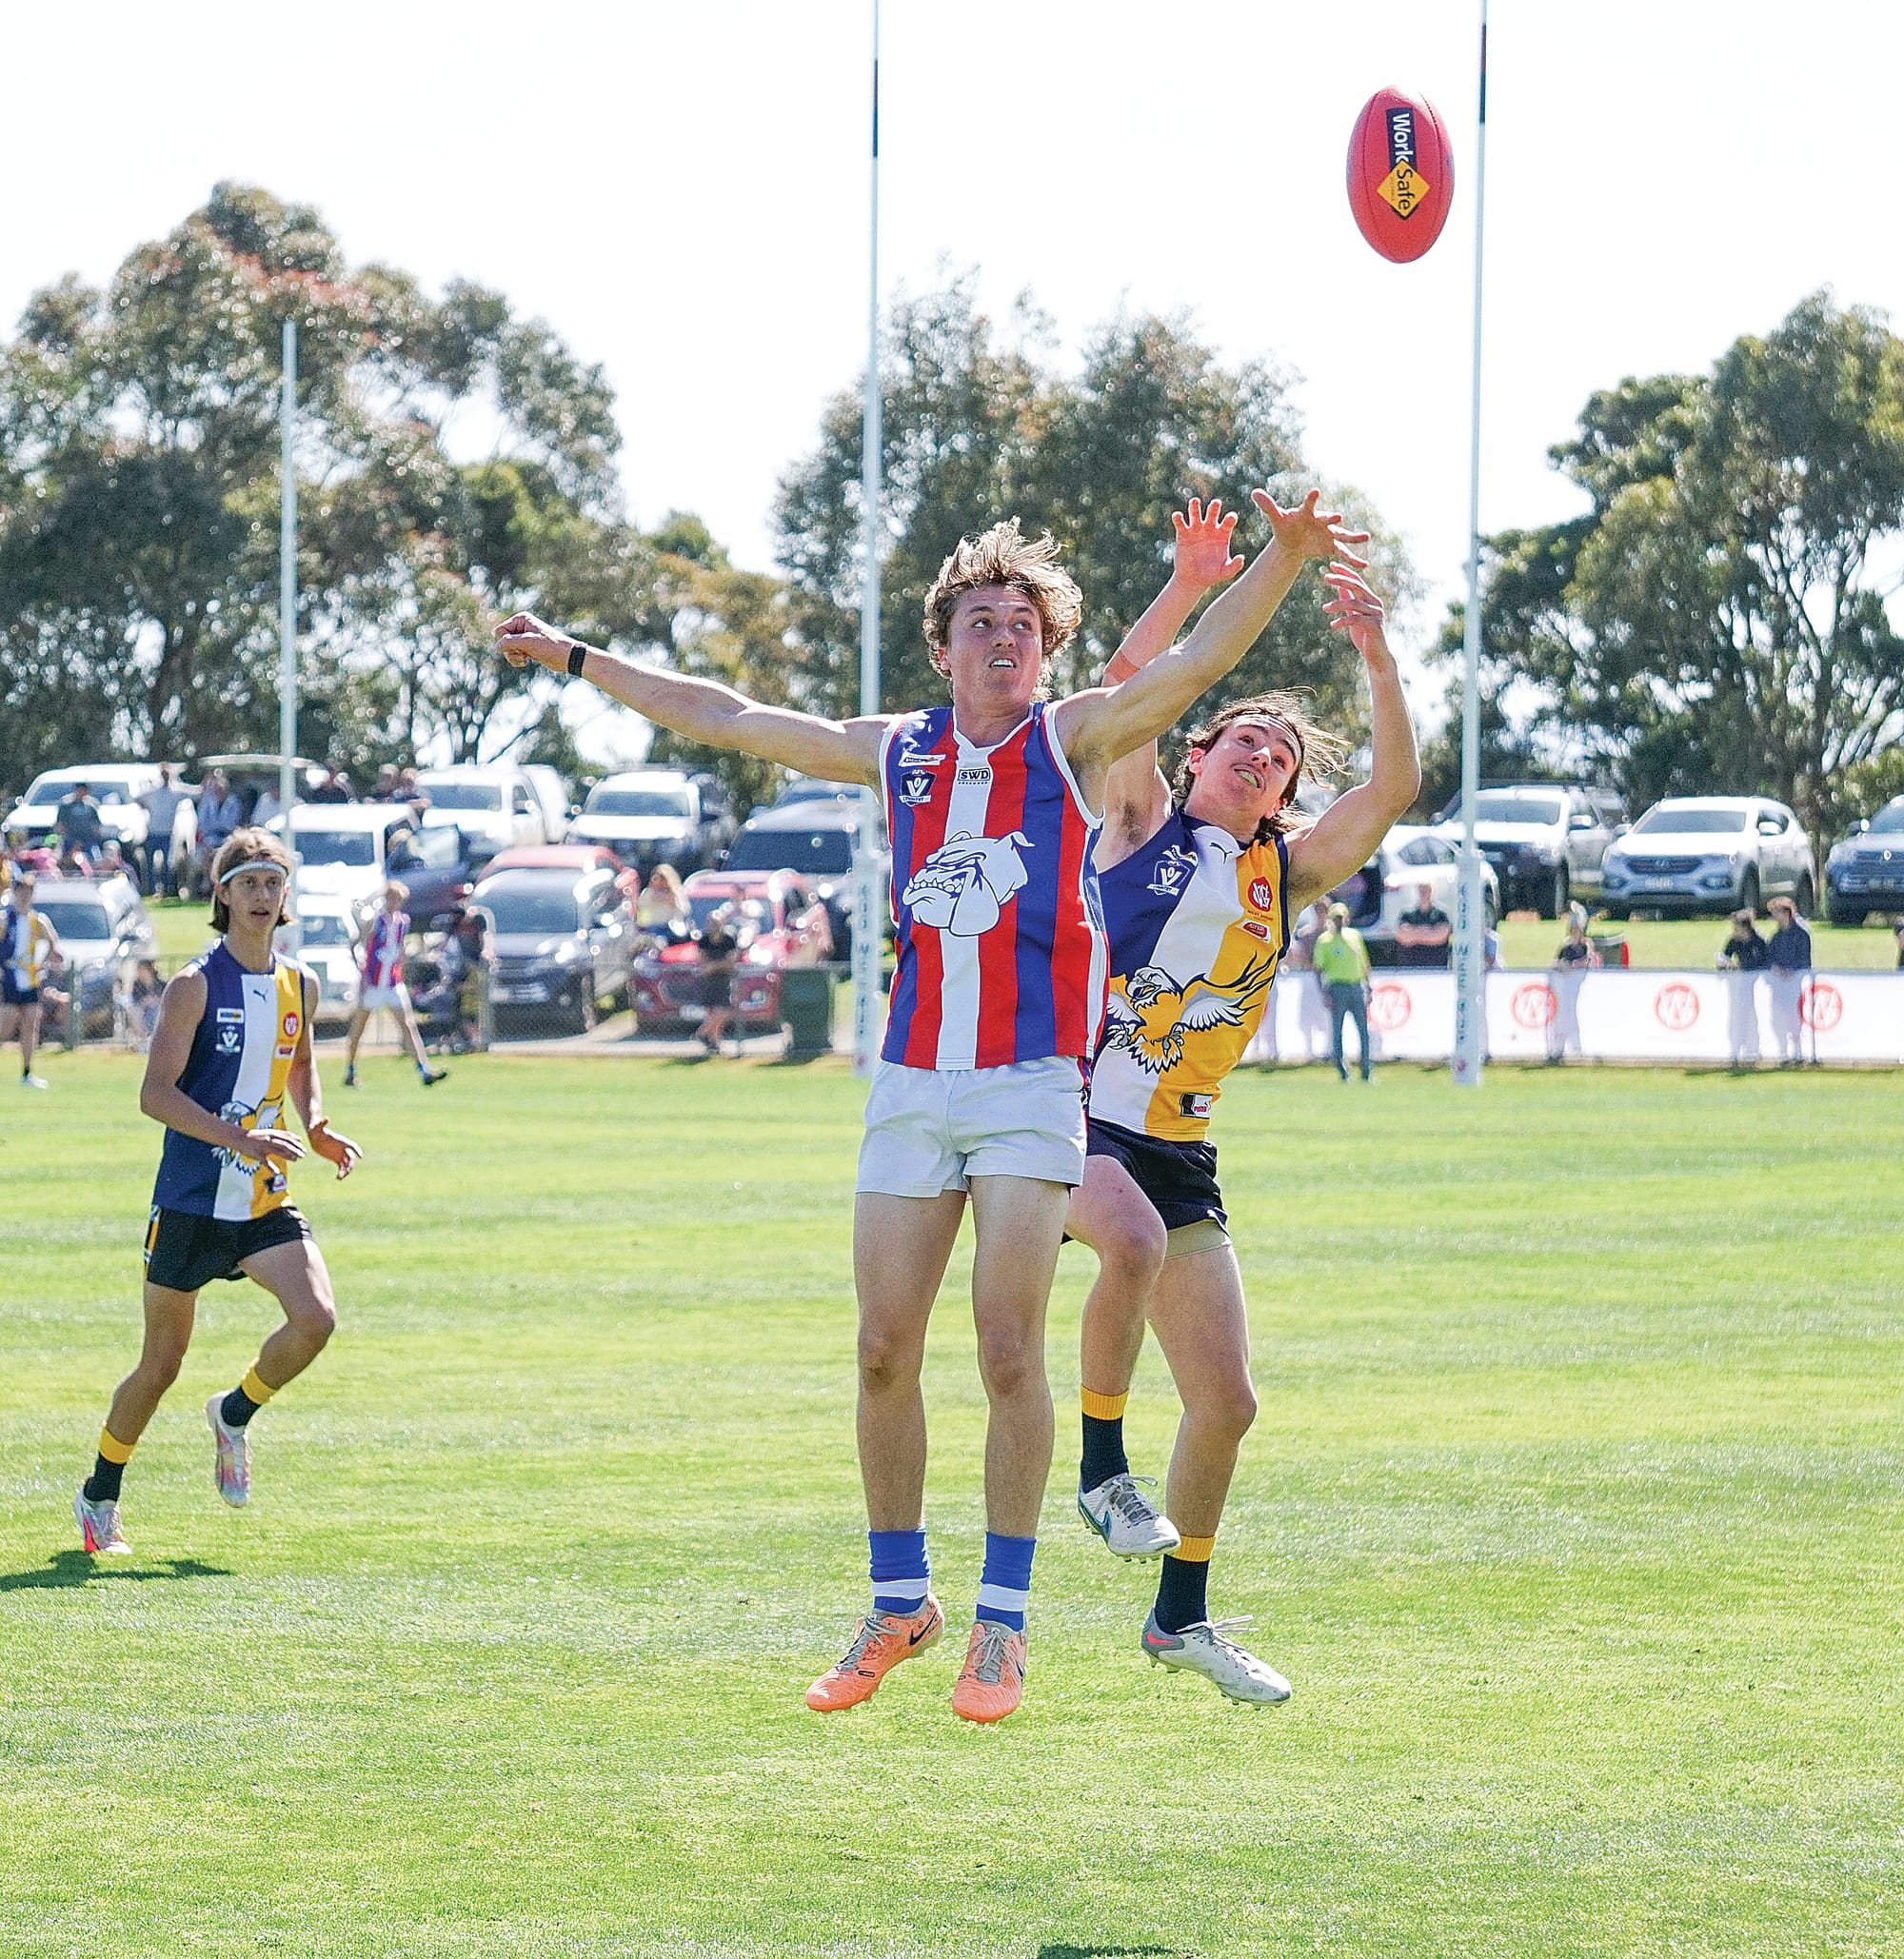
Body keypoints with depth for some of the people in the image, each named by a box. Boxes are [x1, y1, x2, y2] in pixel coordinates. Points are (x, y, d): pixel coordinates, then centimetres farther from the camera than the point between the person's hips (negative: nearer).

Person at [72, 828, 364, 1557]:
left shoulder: (299, 986, 7)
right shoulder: (195, 986, -10)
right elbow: (156, 1093, -16)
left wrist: (315, 1128, 7)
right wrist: (238, 1138, -27)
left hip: (266, 1202, 4)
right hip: (192, 1200, -4)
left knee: (316, 1318, -19)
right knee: (161, 1365, 3)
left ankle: (235, 1415, 10)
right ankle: (100, 1498, 25)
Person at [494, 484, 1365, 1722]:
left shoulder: (1078, 739, 3)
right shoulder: (898, 751, 13)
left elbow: (1195, 663, -12)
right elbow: (727, 719, 22)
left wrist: (1286, 559, -28)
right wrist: (578, 660, 27)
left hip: (1031, 1084, -4)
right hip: (911, 1078, 4)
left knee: (1008, 1344, -11)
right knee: (885, 1350, 2)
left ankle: (1004, 1621, -2)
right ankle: (900, 1603, 16)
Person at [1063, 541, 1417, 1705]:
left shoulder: (1285, 870, 13)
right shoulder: (1142, 822, 4)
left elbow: (1395, 788, 1)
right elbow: (1125, 687, -9)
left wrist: (1379, 660, -9)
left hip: (1180, 1156, 5)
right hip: (1073, 1116, -5)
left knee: (1226, 1401, 3)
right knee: (1135, 1241, -38)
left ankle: (1183, 1615, 23)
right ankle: (1102, 1468, -20)